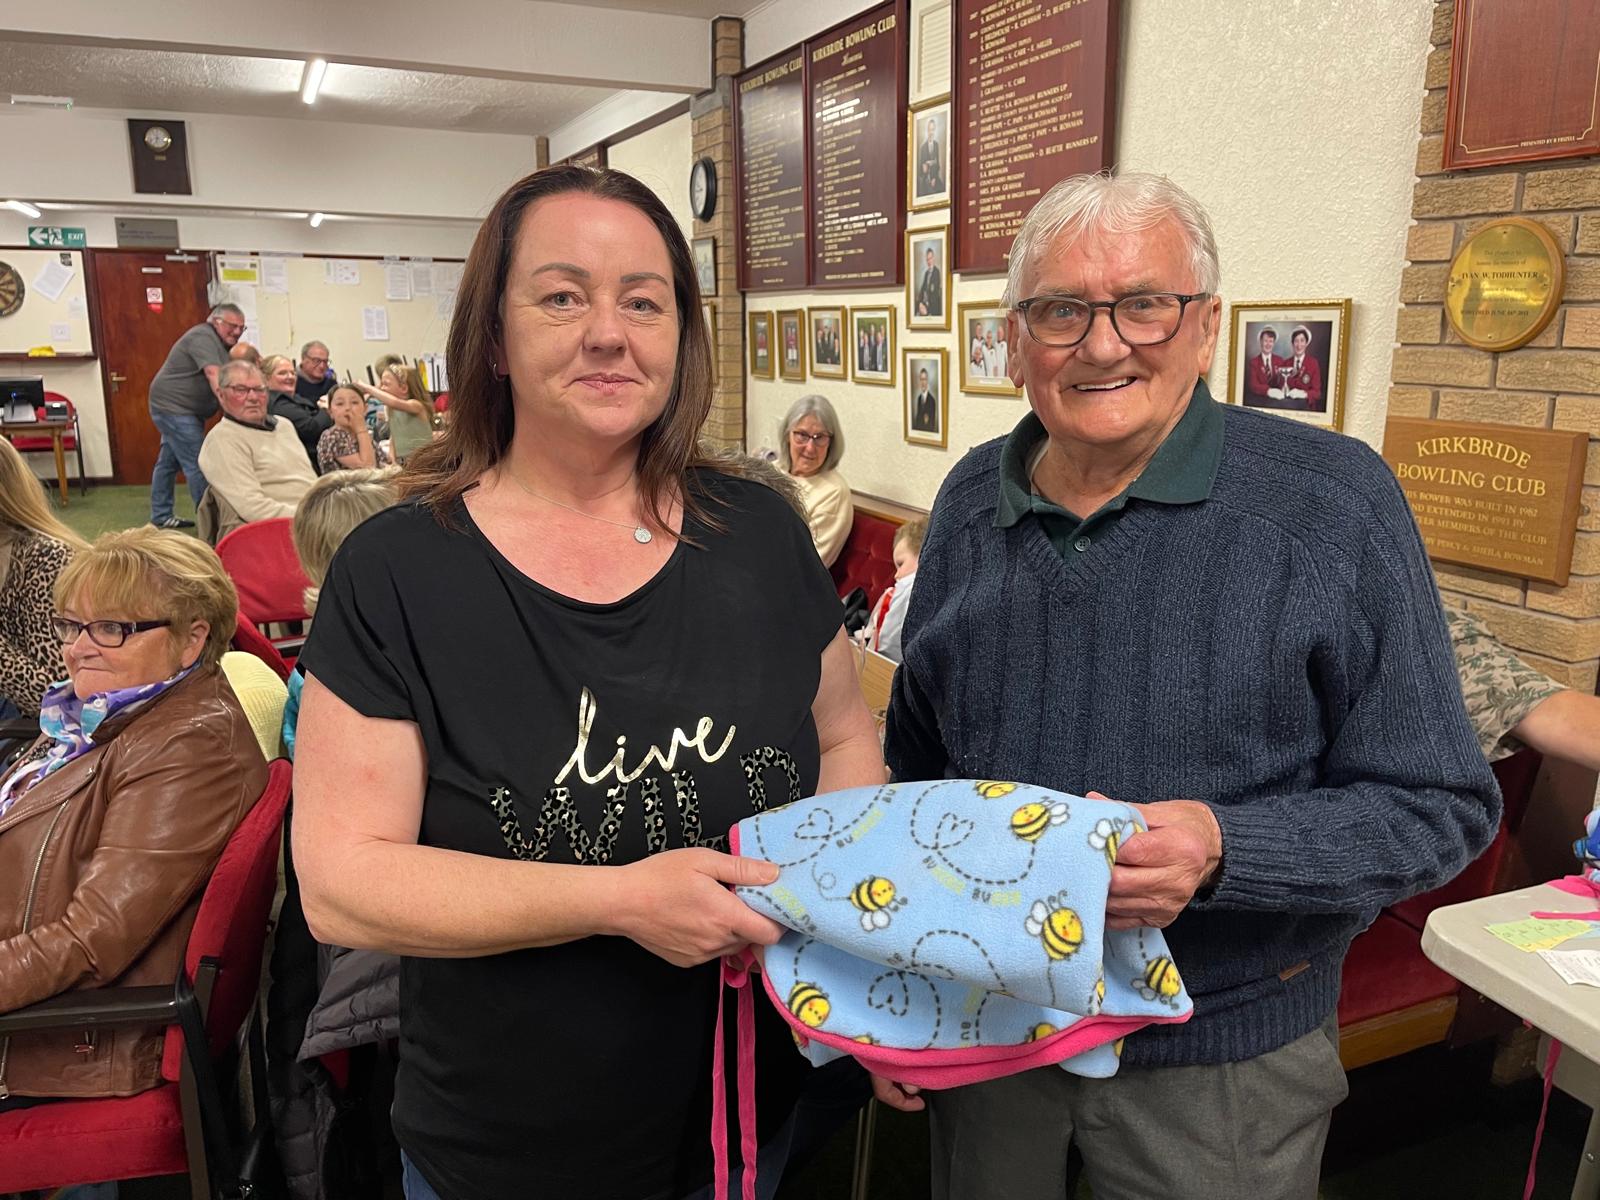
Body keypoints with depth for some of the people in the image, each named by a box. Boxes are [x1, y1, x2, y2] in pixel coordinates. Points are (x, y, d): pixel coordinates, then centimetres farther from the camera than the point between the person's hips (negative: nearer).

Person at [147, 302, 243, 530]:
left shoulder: (222, 343, 15)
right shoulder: (204, 337, -17)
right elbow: (214, 375, -30)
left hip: (175, 408, 11)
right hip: (174, 407, -11)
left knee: (169, 462, 16)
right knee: (197, 465, -11)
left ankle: (160, 517, 24)